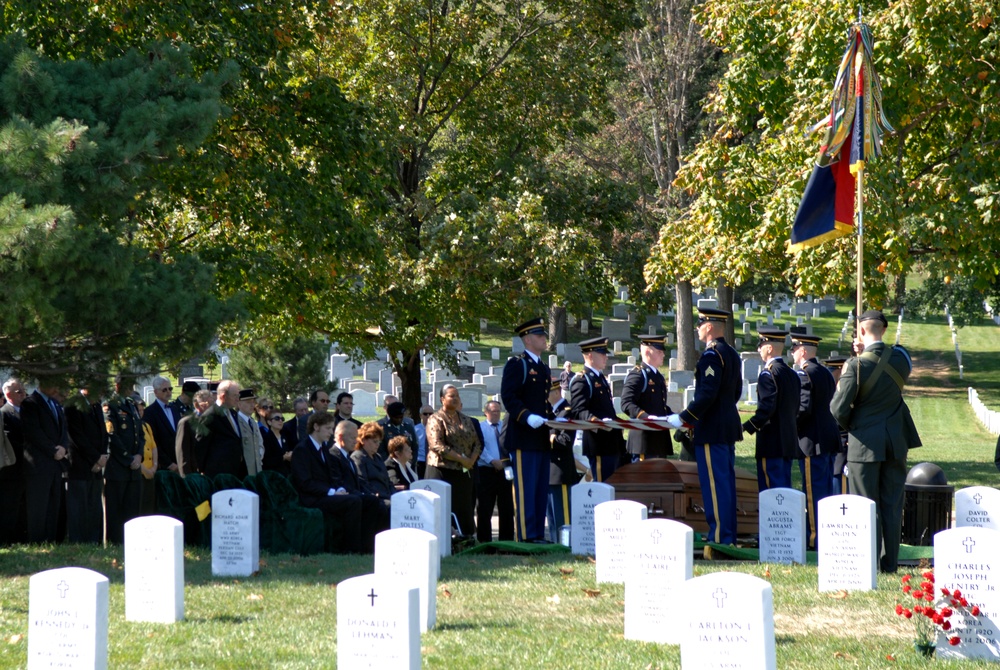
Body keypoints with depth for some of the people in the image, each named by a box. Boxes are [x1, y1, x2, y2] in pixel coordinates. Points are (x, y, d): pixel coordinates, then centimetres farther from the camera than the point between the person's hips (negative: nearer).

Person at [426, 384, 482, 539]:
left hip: (464, 471, 6)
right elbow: (437, 446, -15)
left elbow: (477, 444, 16)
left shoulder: (466, 420, 17)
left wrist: (471, 460, -5)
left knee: (465, 508, 4)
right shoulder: (436, 420, -4)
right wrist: (461, 459, -17)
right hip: (443, 471, -6)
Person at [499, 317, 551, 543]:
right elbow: (508, 397, -15)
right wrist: (527, 417, -27)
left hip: (541, 438, 9)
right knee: (525, 488, -9)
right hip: (523, 437, -9)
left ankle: (538, 534, 13)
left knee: (541, 489, 9)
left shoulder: (544, 368, 21)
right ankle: (526, 535, -9)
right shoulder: (516, 365, -6)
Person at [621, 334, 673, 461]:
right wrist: (646, 417, -32)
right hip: (644, 439, -10)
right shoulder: (637, 375, -9)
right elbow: (626, 404, -19)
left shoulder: (659, 377, 21)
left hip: (660, 440, 10)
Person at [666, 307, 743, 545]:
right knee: (727, 483, 13)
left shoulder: (712, 355, -16)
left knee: (714, 484, -7)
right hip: (729, 427, 10)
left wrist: (684, 418, -19)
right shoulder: (732, 354, 13)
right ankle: (729, 535, 16)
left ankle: (719, 537, -8)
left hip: (712, 430, -10)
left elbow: (707, 394, -24)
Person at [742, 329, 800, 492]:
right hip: (790, 441, 9)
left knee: (771, 489, -7)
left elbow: (766, 408, -21)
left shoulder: (768, 373, -13)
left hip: (772, 442, -9)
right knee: (785, 489, 12)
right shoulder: (792, 373, 14)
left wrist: (746, 427, -17)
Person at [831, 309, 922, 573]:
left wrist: (850, 426, 8)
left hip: (865, 443, -4)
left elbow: (838, 410, -15)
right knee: (892, 506, 9)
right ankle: (890, 563, 11)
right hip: (896, 441, 4)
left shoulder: (857, 366, -17)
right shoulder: (900, 358, -3)